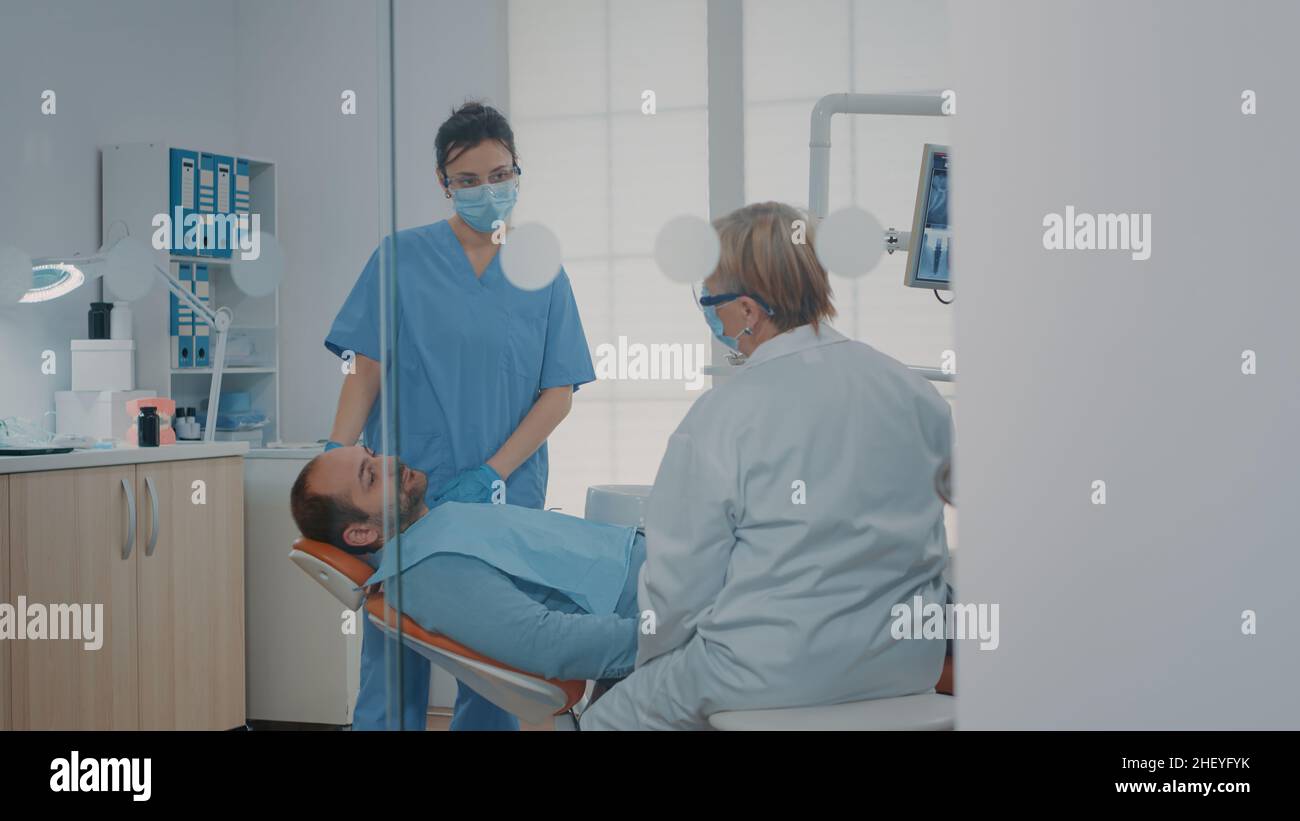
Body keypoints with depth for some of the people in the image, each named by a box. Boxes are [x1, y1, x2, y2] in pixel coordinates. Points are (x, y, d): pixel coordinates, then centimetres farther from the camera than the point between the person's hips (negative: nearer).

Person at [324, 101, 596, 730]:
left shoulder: (541, 273, 8)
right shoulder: (403, 257, 3)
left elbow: (558, 394, 3)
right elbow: (366, 370, 1)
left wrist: (491, 474, -9)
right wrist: (335, 460, -13)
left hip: (504, 499, 2)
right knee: (393, 666, 0)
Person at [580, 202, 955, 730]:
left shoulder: (717, 419, -15)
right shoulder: (917, 391, 2)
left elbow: (681, 583, -10)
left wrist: (650, 664, 9)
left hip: (773, 676, -7)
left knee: (605, 720, 14)